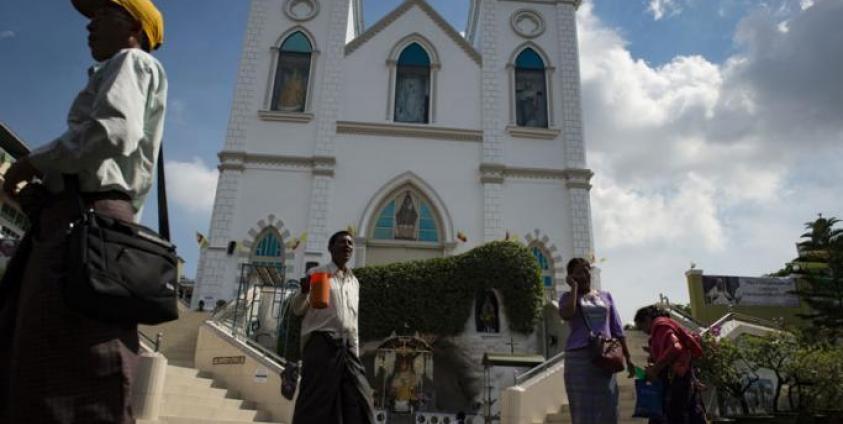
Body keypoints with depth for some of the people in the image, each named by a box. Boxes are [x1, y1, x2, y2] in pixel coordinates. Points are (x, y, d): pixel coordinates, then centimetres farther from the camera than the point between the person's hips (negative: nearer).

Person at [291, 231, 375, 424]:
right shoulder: (317, 274, 5)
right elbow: (298, 309, 0)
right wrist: (304, 291, -21)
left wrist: (356, 352, 15)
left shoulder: (354, 281, 20)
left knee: (359, 402, -1)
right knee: (316, 402, -8)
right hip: (321, 342, -5)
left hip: (347, 346, 6)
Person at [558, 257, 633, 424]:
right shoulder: (568, 296, 5)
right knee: (583, 410, -2)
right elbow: (566, 315, -19)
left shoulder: (605, 296, 14)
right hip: (579, 356, -3)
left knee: (607, 409, 3)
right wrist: (574, 287, -7)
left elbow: (617, 330, 15)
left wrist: (628, 358, 10)